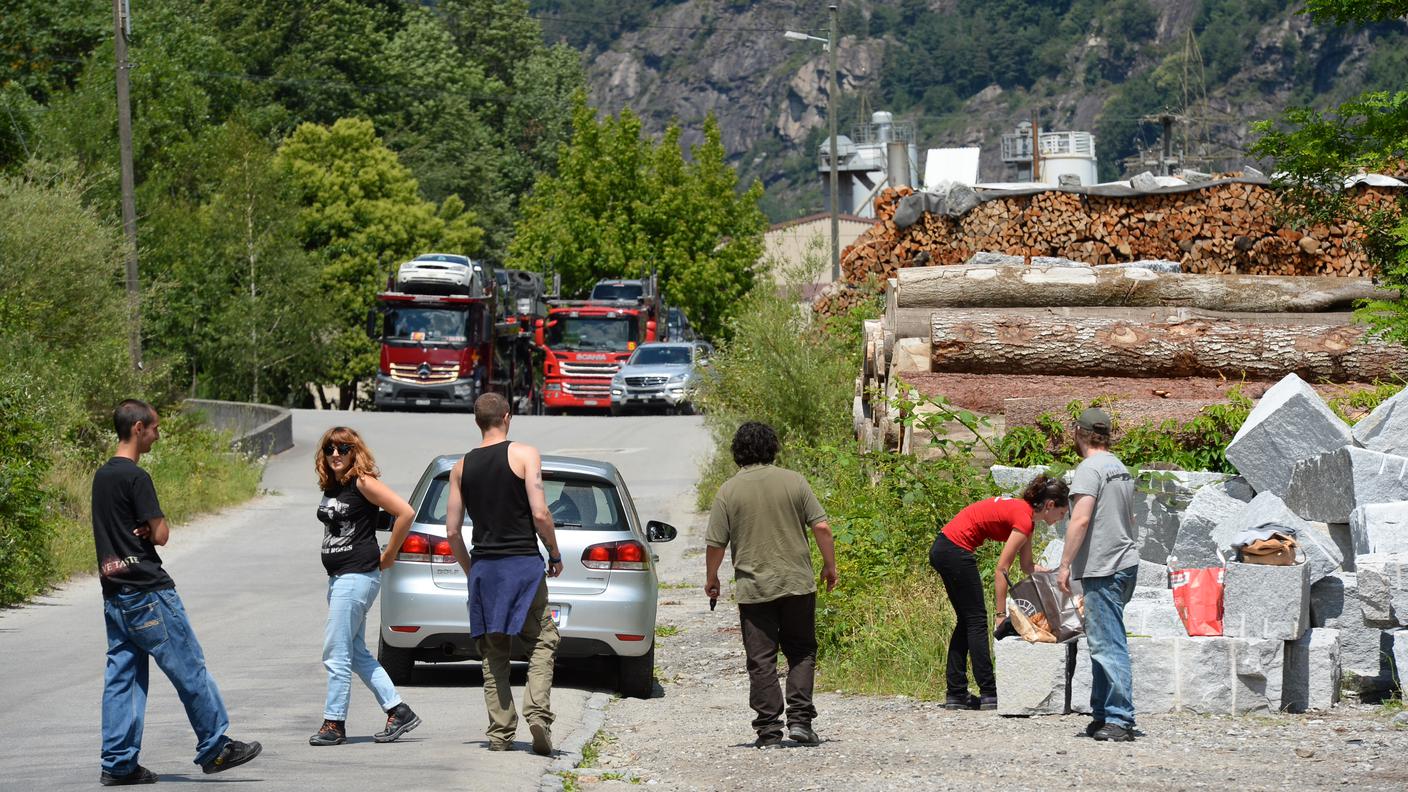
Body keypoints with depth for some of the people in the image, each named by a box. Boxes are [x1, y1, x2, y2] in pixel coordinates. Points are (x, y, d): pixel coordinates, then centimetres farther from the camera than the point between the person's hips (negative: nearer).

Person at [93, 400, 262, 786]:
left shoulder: (102, 476, 14)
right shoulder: (135, 477, -15)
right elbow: (161, 534, -15)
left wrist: (143, 531, -1)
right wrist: (155, 527, 6)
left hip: (114, 592, 9)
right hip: (148, 591, -9)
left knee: (122, 677, 7)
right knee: (190, 669, 1)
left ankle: (118, 764, 5)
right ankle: (215, 748, 7)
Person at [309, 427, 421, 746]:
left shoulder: (362, 483, -11)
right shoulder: (330, 486, 12)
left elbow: (405, 512, -17)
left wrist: (388, 556, -11)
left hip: (358, 575, -9)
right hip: (339, 576, 9)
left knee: (336, 652, -7)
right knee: (356, 653, 11)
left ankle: (334, 723, 0)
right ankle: (399, 712, 15)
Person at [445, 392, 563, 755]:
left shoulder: (462, 467, 9)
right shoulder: (524, 454, -3)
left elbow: (452, 531, 8)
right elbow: (540, 514, -11)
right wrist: (555, 554, 4)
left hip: (483, 565, 3)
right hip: (523, 562, -3)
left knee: (493, 654, 9)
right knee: (542, 642, 5)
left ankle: (500, 733, 5)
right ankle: (537, 711, -15)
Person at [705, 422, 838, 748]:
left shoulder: (728, 491, -4)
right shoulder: (793, 481, -2)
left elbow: (715, 543, -2)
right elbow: (821, 527, -3)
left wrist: (711, 579, 13)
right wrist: (830, 566, 10)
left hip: (753, 589, -1)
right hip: (797, 584, 1)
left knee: (761, 660, 4)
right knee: (801, 653, 12)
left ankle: (769, 728, 1)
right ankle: (800, 719, 0)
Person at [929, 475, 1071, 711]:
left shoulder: (1024, 512, 13)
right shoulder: (1024, 519, -15)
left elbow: (1027, 566, 18)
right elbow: (1001, 570, -17)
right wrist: (1001, 614, -16)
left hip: (942, 549, 10)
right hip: (956, 551, -10)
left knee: (967, 621, 14)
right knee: (977, 621, -4)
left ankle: (956, 694, 14)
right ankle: (989, 694, -3)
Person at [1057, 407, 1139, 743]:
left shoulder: (1090, 468, -11)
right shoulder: (1121, 469, 17)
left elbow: (1081, 519, -19)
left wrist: (1065, 564, -15)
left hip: (1103, 569, -9)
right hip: (1126, 564, 9)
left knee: (1108, 646, -9)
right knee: (1103, 643, 15)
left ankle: (1120, 719, -12)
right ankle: (1103, 715, 18)